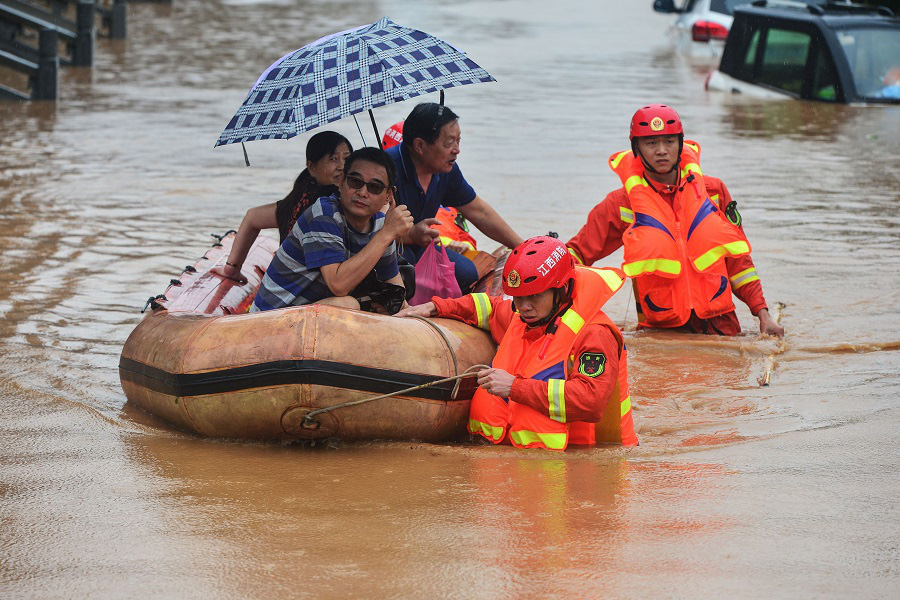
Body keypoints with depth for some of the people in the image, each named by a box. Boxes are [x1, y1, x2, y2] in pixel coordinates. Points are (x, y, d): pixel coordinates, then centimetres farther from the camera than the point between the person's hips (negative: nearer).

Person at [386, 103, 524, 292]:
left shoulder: (447, 170, 0)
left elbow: (478, 211, 13)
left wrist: (523, 247, 14)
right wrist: (411, 235, -44)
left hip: (415, 249, 8)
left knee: (466, 272, -9)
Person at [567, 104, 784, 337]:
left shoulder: (714, 191, 8)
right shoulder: (622, 204, 3)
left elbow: (737, 260, 14)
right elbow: (578, 252, 5)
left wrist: (762, 314, 7)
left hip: (720, 325, 2)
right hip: (660, 327, -2)